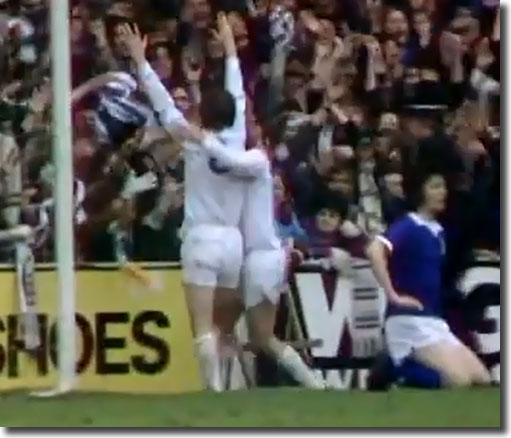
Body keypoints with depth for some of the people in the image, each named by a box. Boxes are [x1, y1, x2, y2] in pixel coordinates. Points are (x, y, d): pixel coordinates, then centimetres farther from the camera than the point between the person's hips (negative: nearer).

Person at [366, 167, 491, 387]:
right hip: (409, 321, -9)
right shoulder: (407, 227, -12)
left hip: (434, 321, 9)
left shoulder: (438, 232, 14)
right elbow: (375, 250, -31)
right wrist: (393, 295, -27)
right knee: (459, 379, -24)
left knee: (481, 380, 3)